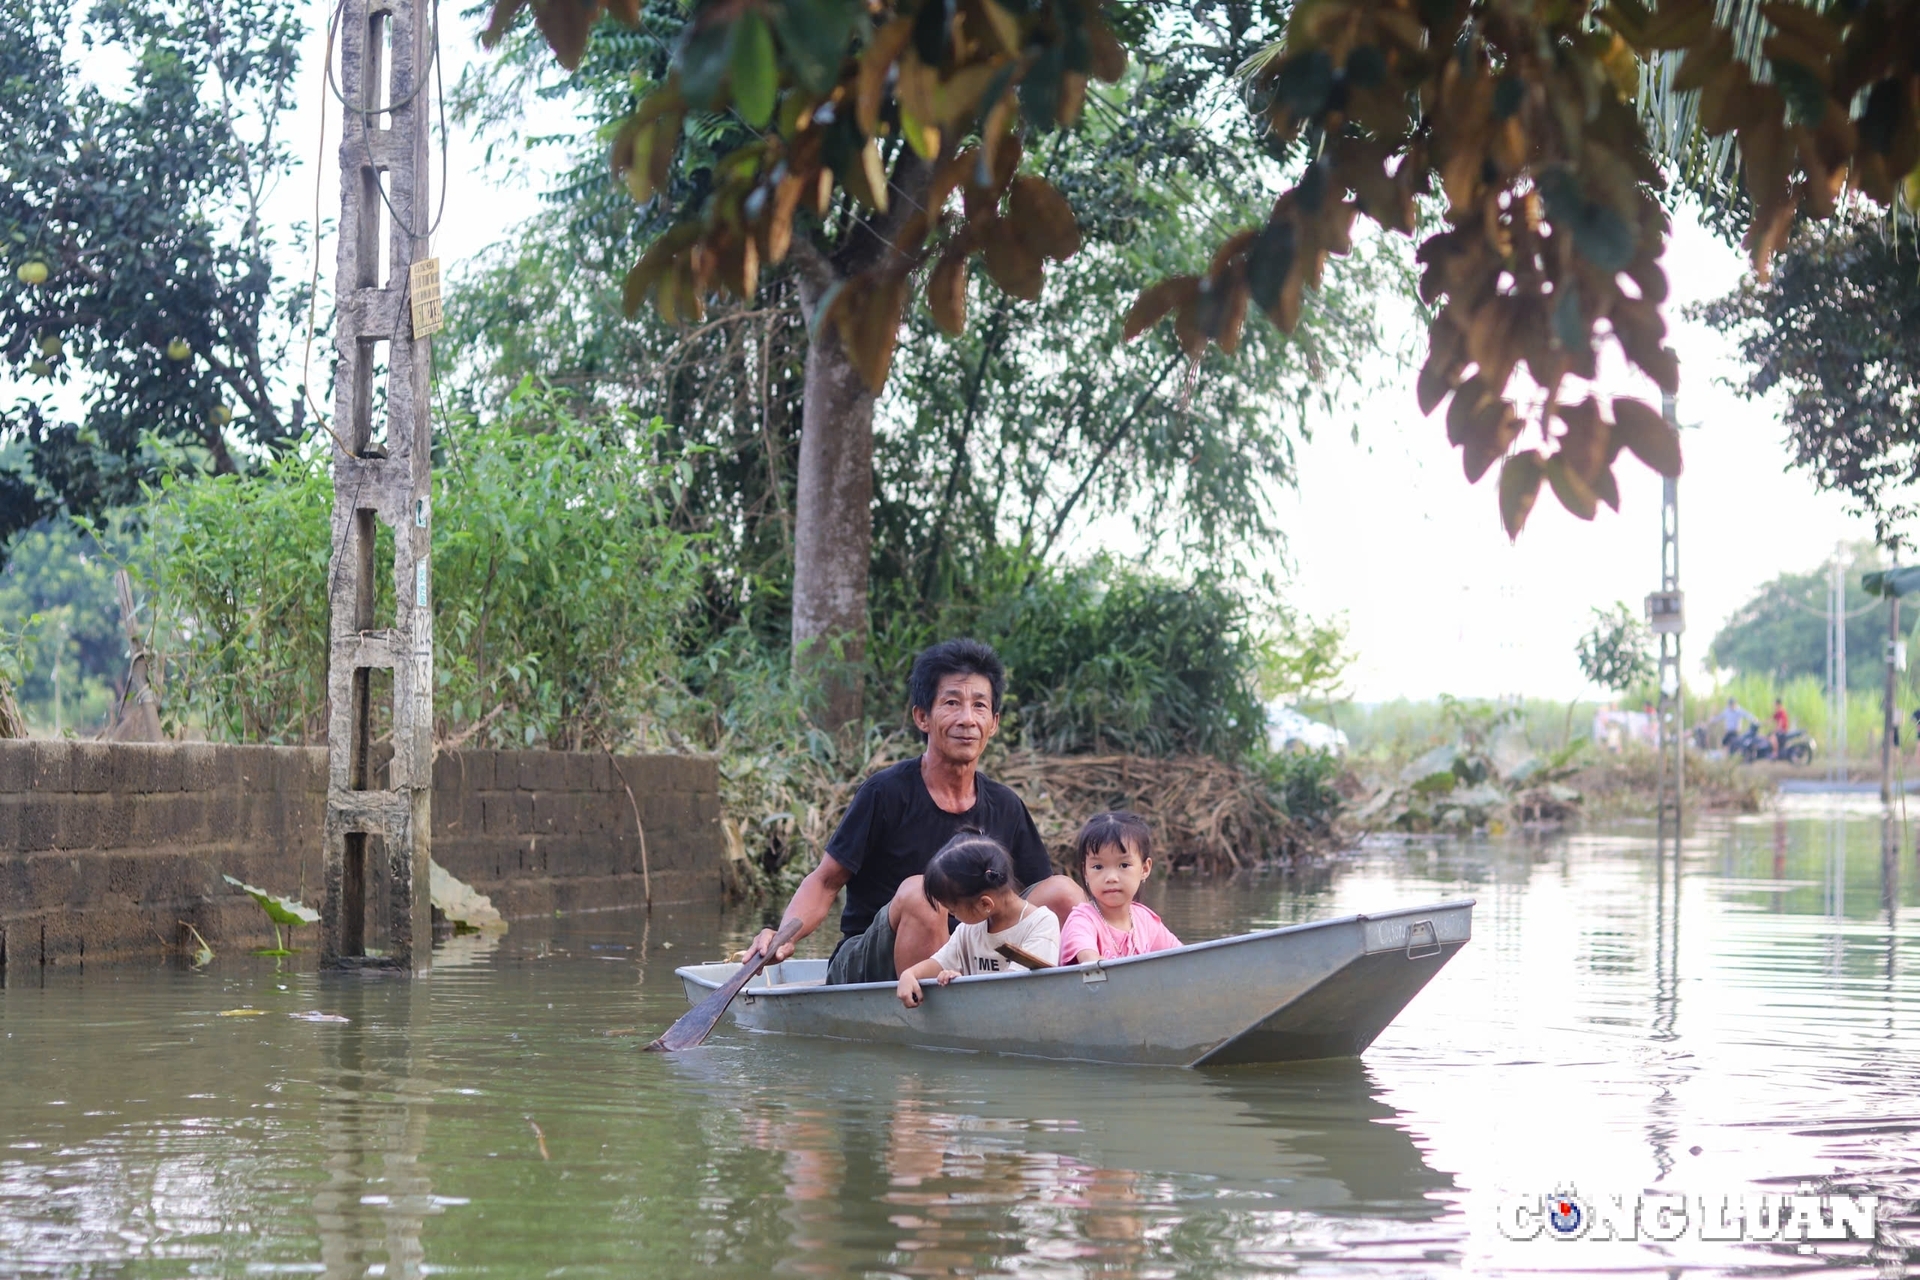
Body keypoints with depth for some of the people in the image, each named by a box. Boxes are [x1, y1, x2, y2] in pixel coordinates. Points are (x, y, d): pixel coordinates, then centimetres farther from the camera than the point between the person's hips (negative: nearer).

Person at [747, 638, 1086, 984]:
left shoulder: (1005, 807, 5)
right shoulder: (886, 793, -10)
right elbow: (826, 881, -8)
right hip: (862, 967, -4)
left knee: (1063, 891, -12)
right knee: (918, 893, -35)